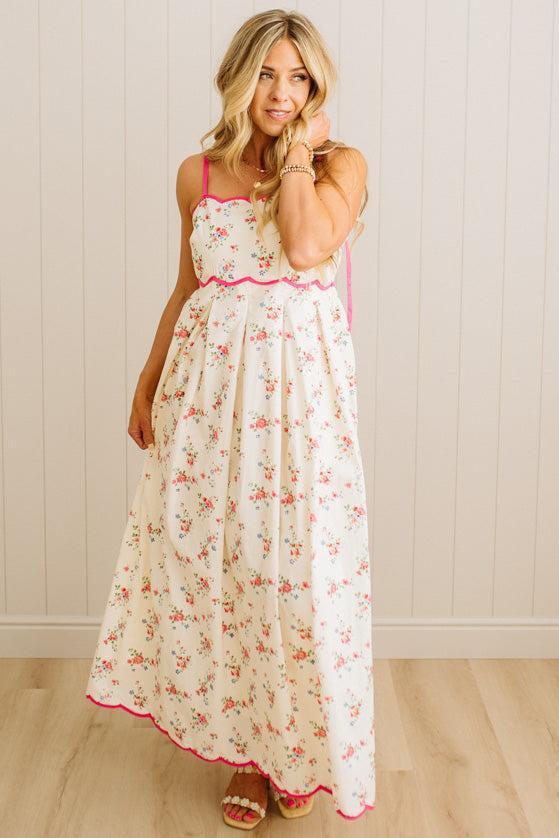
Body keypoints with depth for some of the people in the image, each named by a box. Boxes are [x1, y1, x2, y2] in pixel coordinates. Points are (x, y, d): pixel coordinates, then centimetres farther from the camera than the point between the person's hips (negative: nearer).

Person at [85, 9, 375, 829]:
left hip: (302, 383, -3)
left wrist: (299, 149, -9)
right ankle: (245, 749, 22)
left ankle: (299, 747, 22)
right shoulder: (198, 173, 8)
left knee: (298, 564, 0)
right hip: (208, 385, 3)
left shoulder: (341, 163, -1)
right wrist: (147, 384, 16)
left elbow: (306, 248, -21)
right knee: (213, 560, 6)